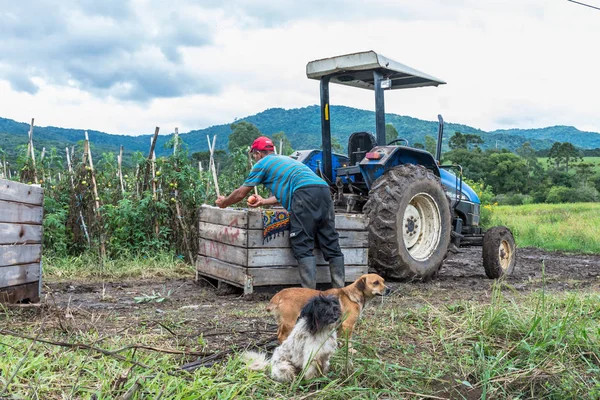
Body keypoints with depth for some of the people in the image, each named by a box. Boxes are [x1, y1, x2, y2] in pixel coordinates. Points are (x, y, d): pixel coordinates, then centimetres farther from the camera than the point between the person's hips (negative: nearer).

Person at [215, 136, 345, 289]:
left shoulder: (262, 163, 14)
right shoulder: (285, 159, 35)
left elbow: (241, 193, 21)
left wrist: (224, 202, 37)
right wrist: (263, 202, 42)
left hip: (305, 192, -7)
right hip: (324, 190, 7)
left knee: (302, 247, -5)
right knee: (331, 245, 6)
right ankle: (340, 290, 3)